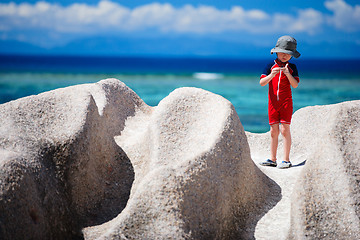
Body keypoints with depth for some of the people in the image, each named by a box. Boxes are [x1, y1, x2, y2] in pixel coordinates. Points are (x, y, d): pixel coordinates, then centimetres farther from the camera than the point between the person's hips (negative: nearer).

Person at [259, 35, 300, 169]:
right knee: (274, 131, 5)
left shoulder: (292, 67, 2)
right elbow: (262, 83, -4)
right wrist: (271, 75, -22)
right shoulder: (270, 66, 4)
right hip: (273, 102, 2)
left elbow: (295, 85, -7)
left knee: (284, 129, -6)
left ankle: (286, 160, -2)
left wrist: (288, 74, -23)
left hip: (286, 102, -2)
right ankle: (272, 159, 10)